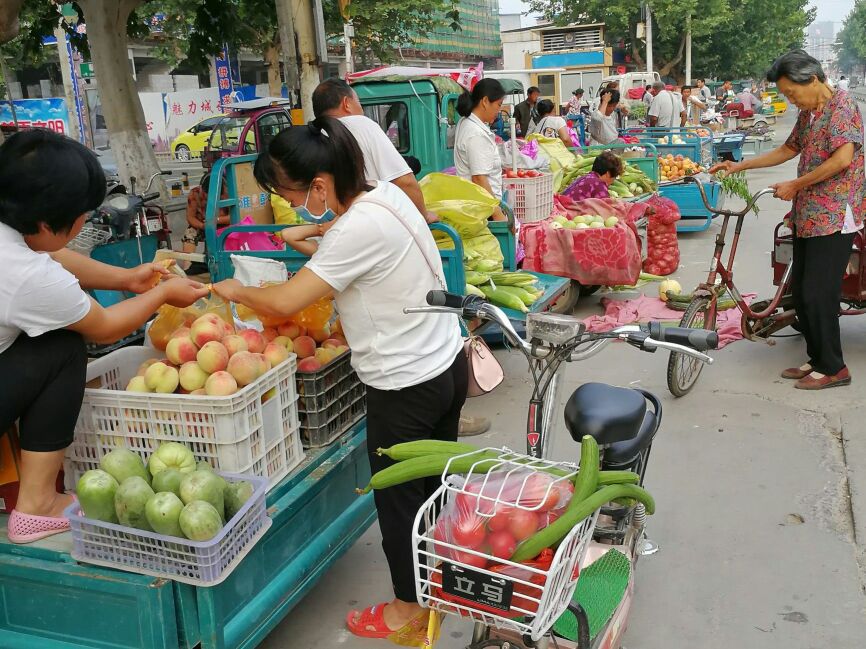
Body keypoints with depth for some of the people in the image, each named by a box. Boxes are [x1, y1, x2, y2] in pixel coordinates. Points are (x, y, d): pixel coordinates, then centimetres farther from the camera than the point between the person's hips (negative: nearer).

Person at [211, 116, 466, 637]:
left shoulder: (358, 230, -27)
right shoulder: (384, 192, 0)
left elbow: (283, 302, -23)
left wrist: (234, 290, -5)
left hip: (407, 387, -9)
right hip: (448, 362, 9)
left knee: (398, 499, 11)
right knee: (436, 483, 24)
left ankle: (408, 606, 31)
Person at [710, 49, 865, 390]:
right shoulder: (808, 113, 16)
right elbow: (788, 150, 28)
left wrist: (795, 186, -14)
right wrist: (739, 166, 22)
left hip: (833, 215, -9)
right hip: (807, 215, 9)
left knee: (818, 294, -8)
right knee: (800, 291, 10)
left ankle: (832, 368, 4)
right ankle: (816, 358, 22)